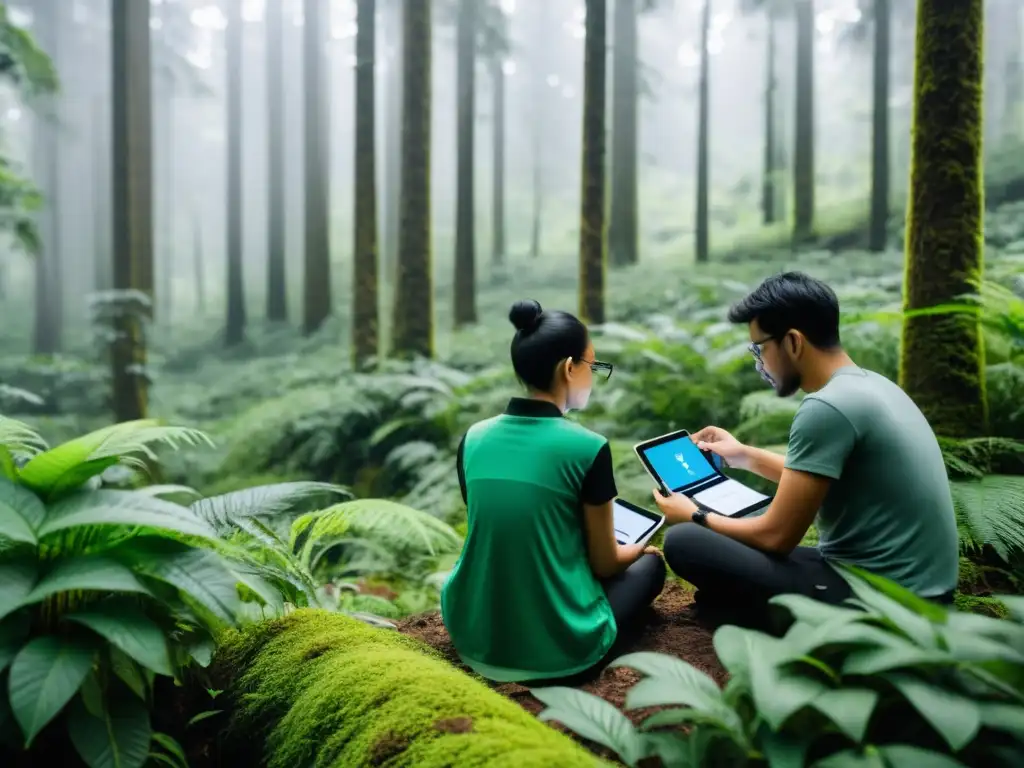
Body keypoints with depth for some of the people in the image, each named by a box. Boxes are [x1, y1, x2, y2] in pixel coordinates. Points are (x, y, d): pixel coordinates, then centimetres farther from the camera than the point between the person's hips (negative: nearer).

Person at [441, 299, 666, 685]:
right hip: (558, 651, -4)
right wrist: (636, 548, 20)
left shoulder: (473, 438, -2)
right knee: (650, 562, 21)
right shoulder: (587, 448, -17)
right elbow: (604, 563, -5)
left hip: (473, 640, 4)